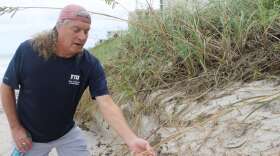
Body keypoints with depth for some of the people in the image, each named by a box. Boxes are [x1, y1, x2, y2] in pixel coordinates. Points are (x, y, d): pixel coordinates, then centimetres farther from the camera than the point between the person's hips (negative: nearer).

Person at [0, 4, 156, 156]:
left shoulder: (90, 64, -22)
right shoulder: (28, 51, -23)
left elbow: (107, 104, -30)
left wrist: (132, 140, -43)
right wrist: (15, 127, -9)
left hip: (67, 133, 1)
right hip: (30, 136, 0)